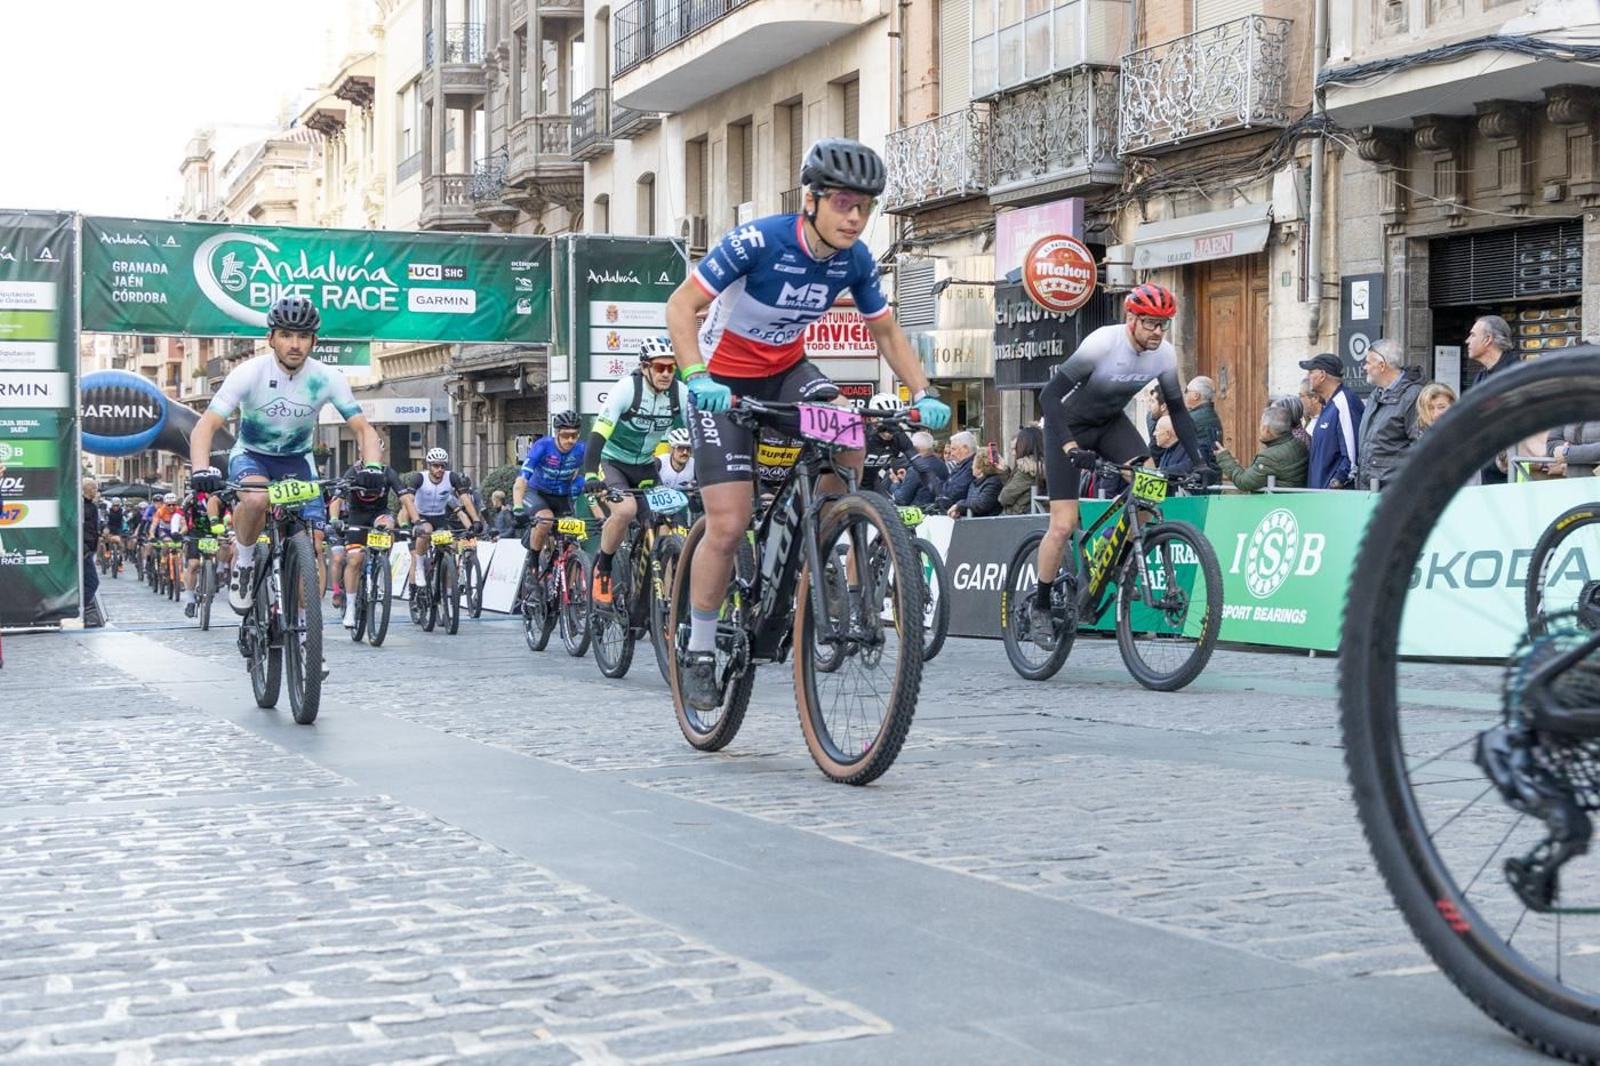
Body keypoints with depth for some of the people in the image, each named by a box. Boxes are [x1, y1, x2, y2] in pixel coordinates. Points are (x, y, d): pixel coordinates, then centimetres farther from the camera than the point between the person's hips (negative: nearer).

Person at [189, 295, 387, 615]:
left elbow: (363, 428, -16)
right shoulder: (250, 373, -25)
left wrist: (372, 465, -38)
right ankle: (243, 559, -8)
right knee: (256, 500, -37)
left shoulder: (327, 379, -18)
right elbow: (206, 426, -30)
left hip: (297, 459, 2)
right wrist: (201, 470, -49)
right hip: (251, 456, -2)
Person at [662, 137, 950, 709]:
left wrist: (924, 393, -14)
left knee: (849, 438, -26)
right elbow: (681, 305, -26)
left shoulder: (856, 260, -11)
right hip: (724, 379, -5)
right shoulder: (757, 241, -27)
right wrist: (696, 376, -41)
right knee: (729, 524, -13)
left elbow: (887, 333, 1)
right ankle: (700, 655, 5)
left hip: (787, 369, 5)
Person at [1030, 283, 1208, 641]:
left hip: (1111, 423, 5)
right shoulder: (1102, 343, -31)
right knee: (1063, 526, -11)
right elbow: (1049, 396, -31)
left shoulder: (1165, 354, -15)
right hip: (1069, 426, -5)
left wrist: (1199, 462, -9)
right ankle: (1040, 607, 9)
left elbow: (1177, 410, -1)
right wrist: (1068, 444, -44)